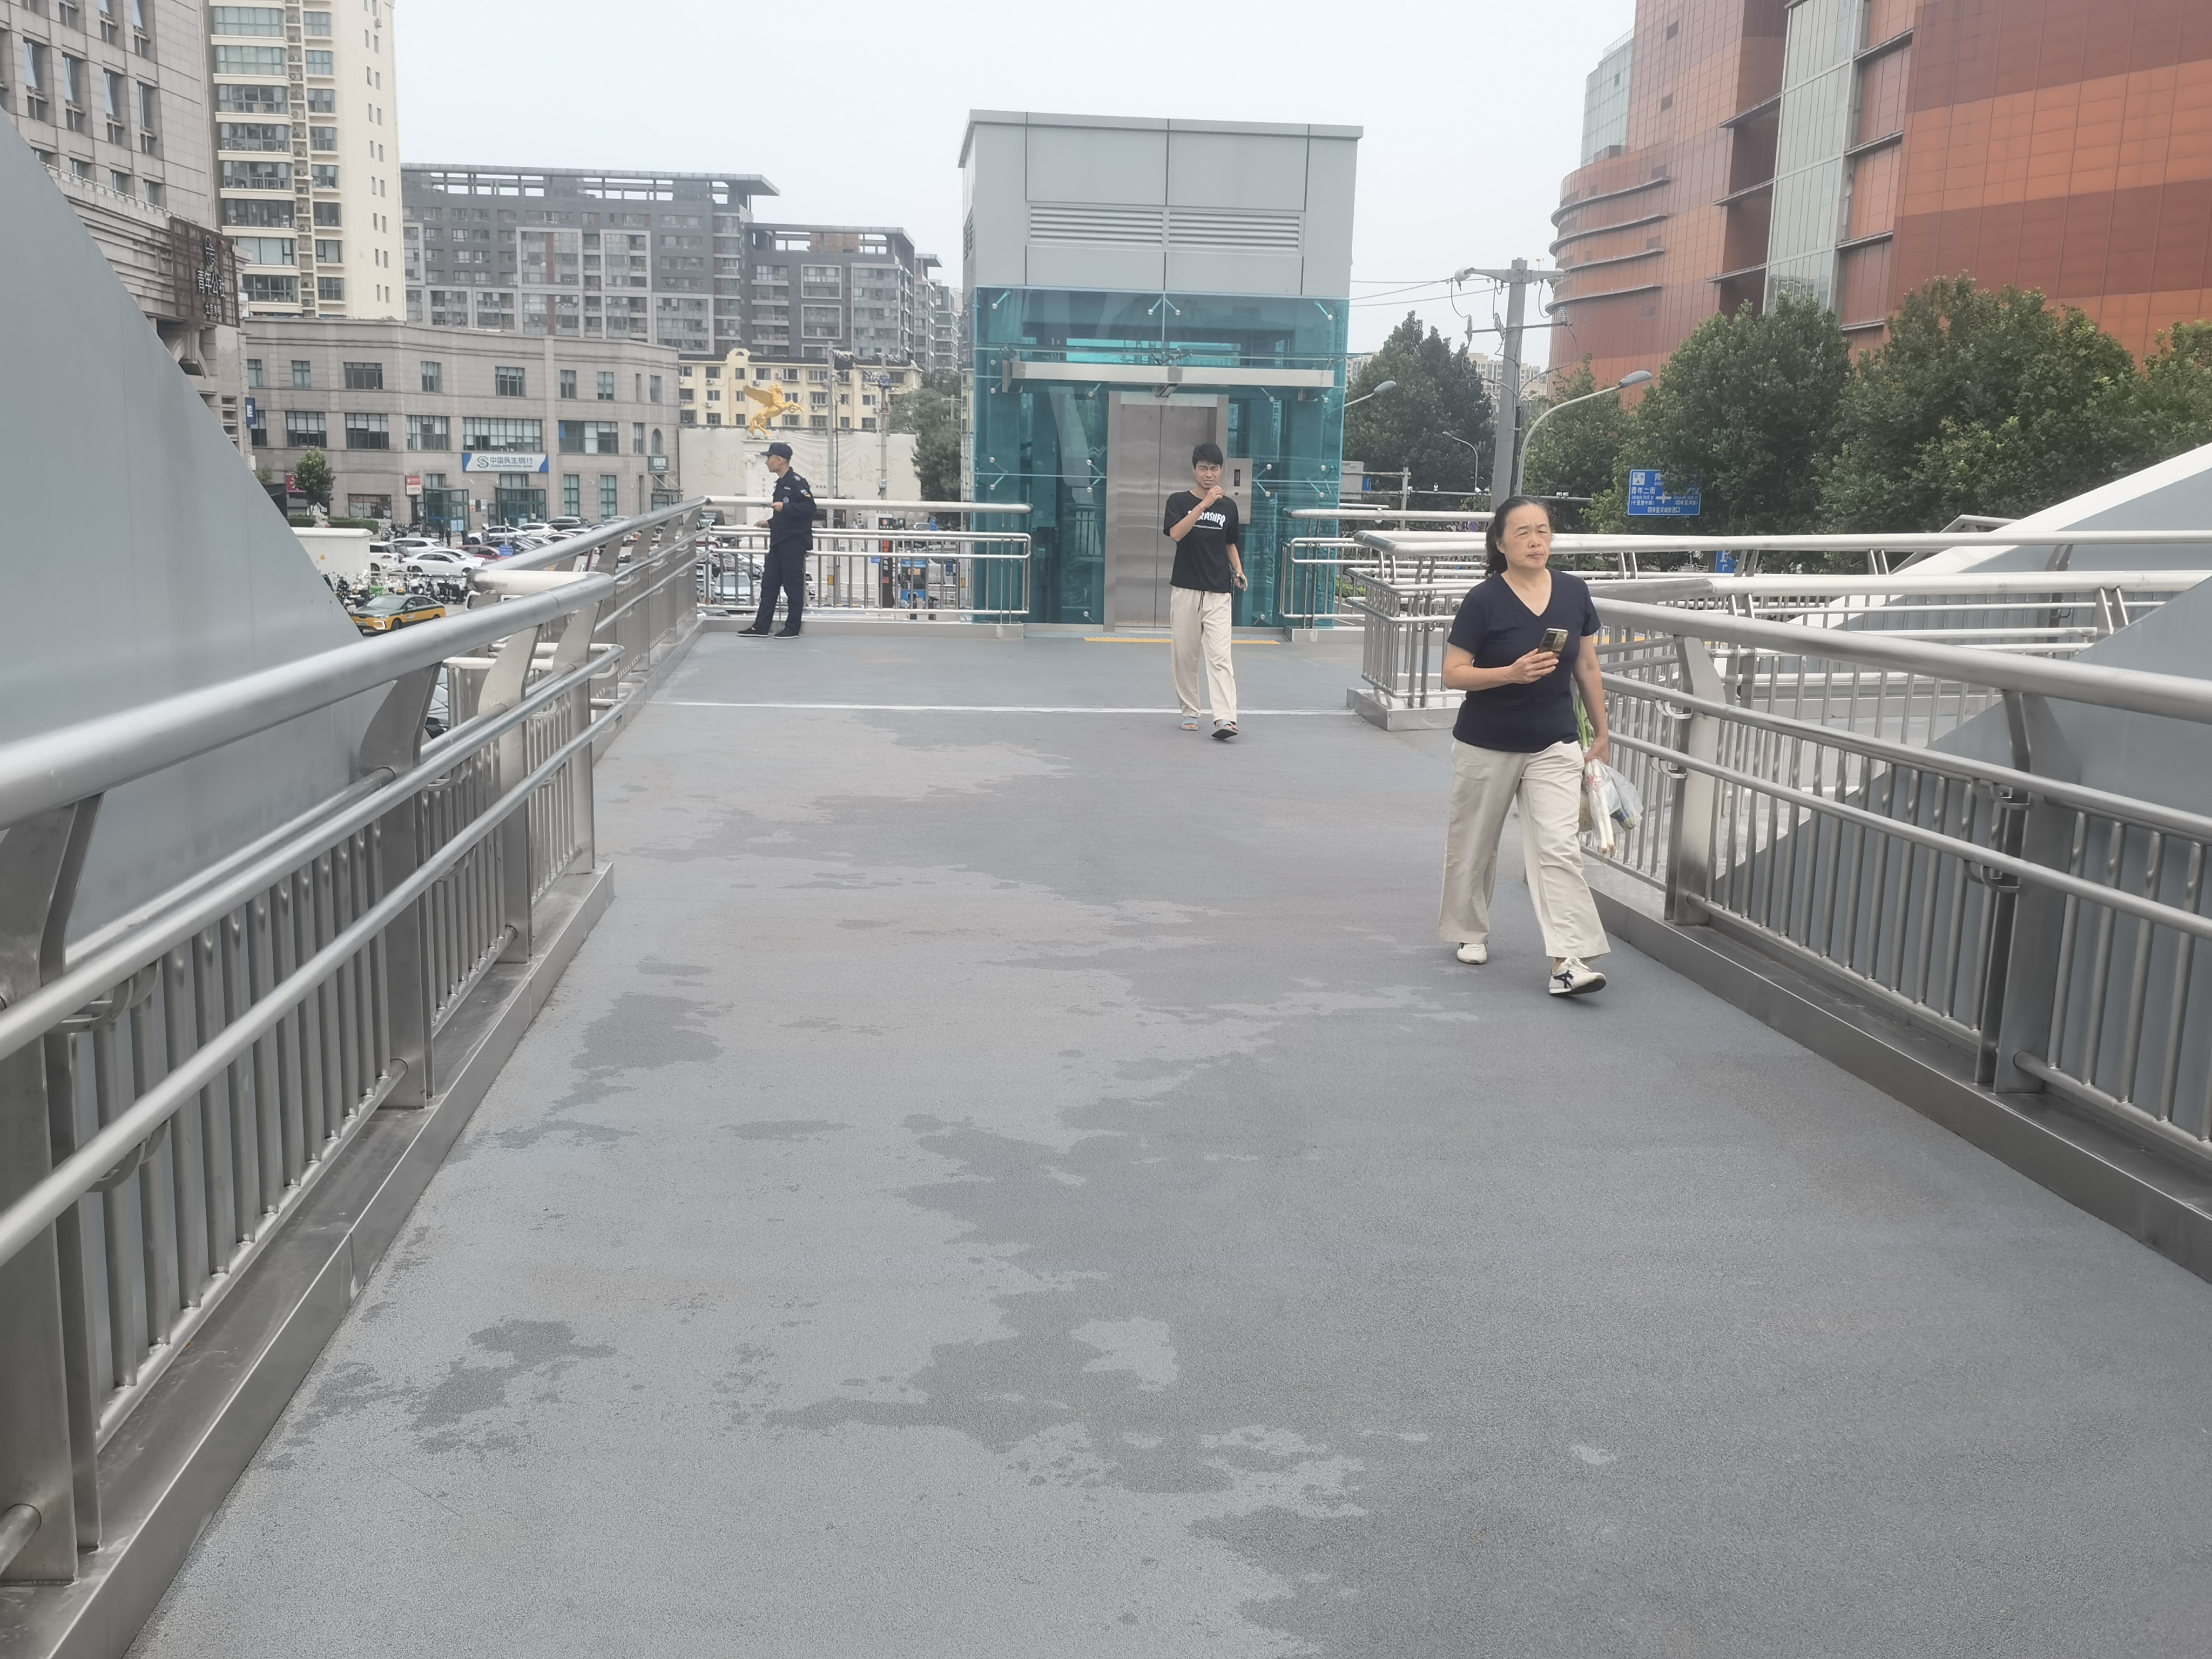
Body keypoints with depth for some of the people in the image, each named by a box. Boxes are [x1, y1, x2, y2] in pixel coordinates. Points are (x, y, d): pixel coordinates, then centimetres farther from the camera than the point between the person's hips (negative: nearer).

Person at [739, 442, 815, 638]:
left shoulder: (797, 482, -11)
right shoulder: (781, 484, 19)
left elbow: (809, 507, -21)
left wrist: (785, 507, -26)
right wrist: (770, 523, 20)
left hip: (793, 542, -10)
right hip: (778, 542, 10)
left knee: (793, 585, -2)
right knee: (769, 584, 9)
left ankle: (792, 628, 5)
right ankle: (761, 626, 12)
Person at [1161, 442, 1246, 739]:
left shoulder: (1228, 506, 9)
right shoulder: (1180, 501, 1)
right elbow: (1176, 534, -18)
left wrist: (1238, 570, 4)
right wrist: (1204, 504, -25)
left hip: (1218, 592, 1)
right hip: (1185, 590, -1)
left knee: (1220, 656, -11)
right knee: (1186, 655, 7)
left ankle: (1225, 719, -21)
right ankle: (1190, 712, 21)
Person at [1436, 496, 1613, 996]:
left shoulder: (1575, 592, -1)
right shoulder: (1484, 600, -12)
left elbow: (1587, 667, 10)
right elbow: (1453, 674, -12)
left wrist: (1601, 731, 13)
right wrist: (1512, 673, -26)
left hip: (1554, 747, 2)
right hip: (1486, 746, -1)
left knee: (1558, 848, -10)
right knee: (1473, 845, 14)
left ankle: (1568, 962, -15)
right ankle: (1470, 932, 37)